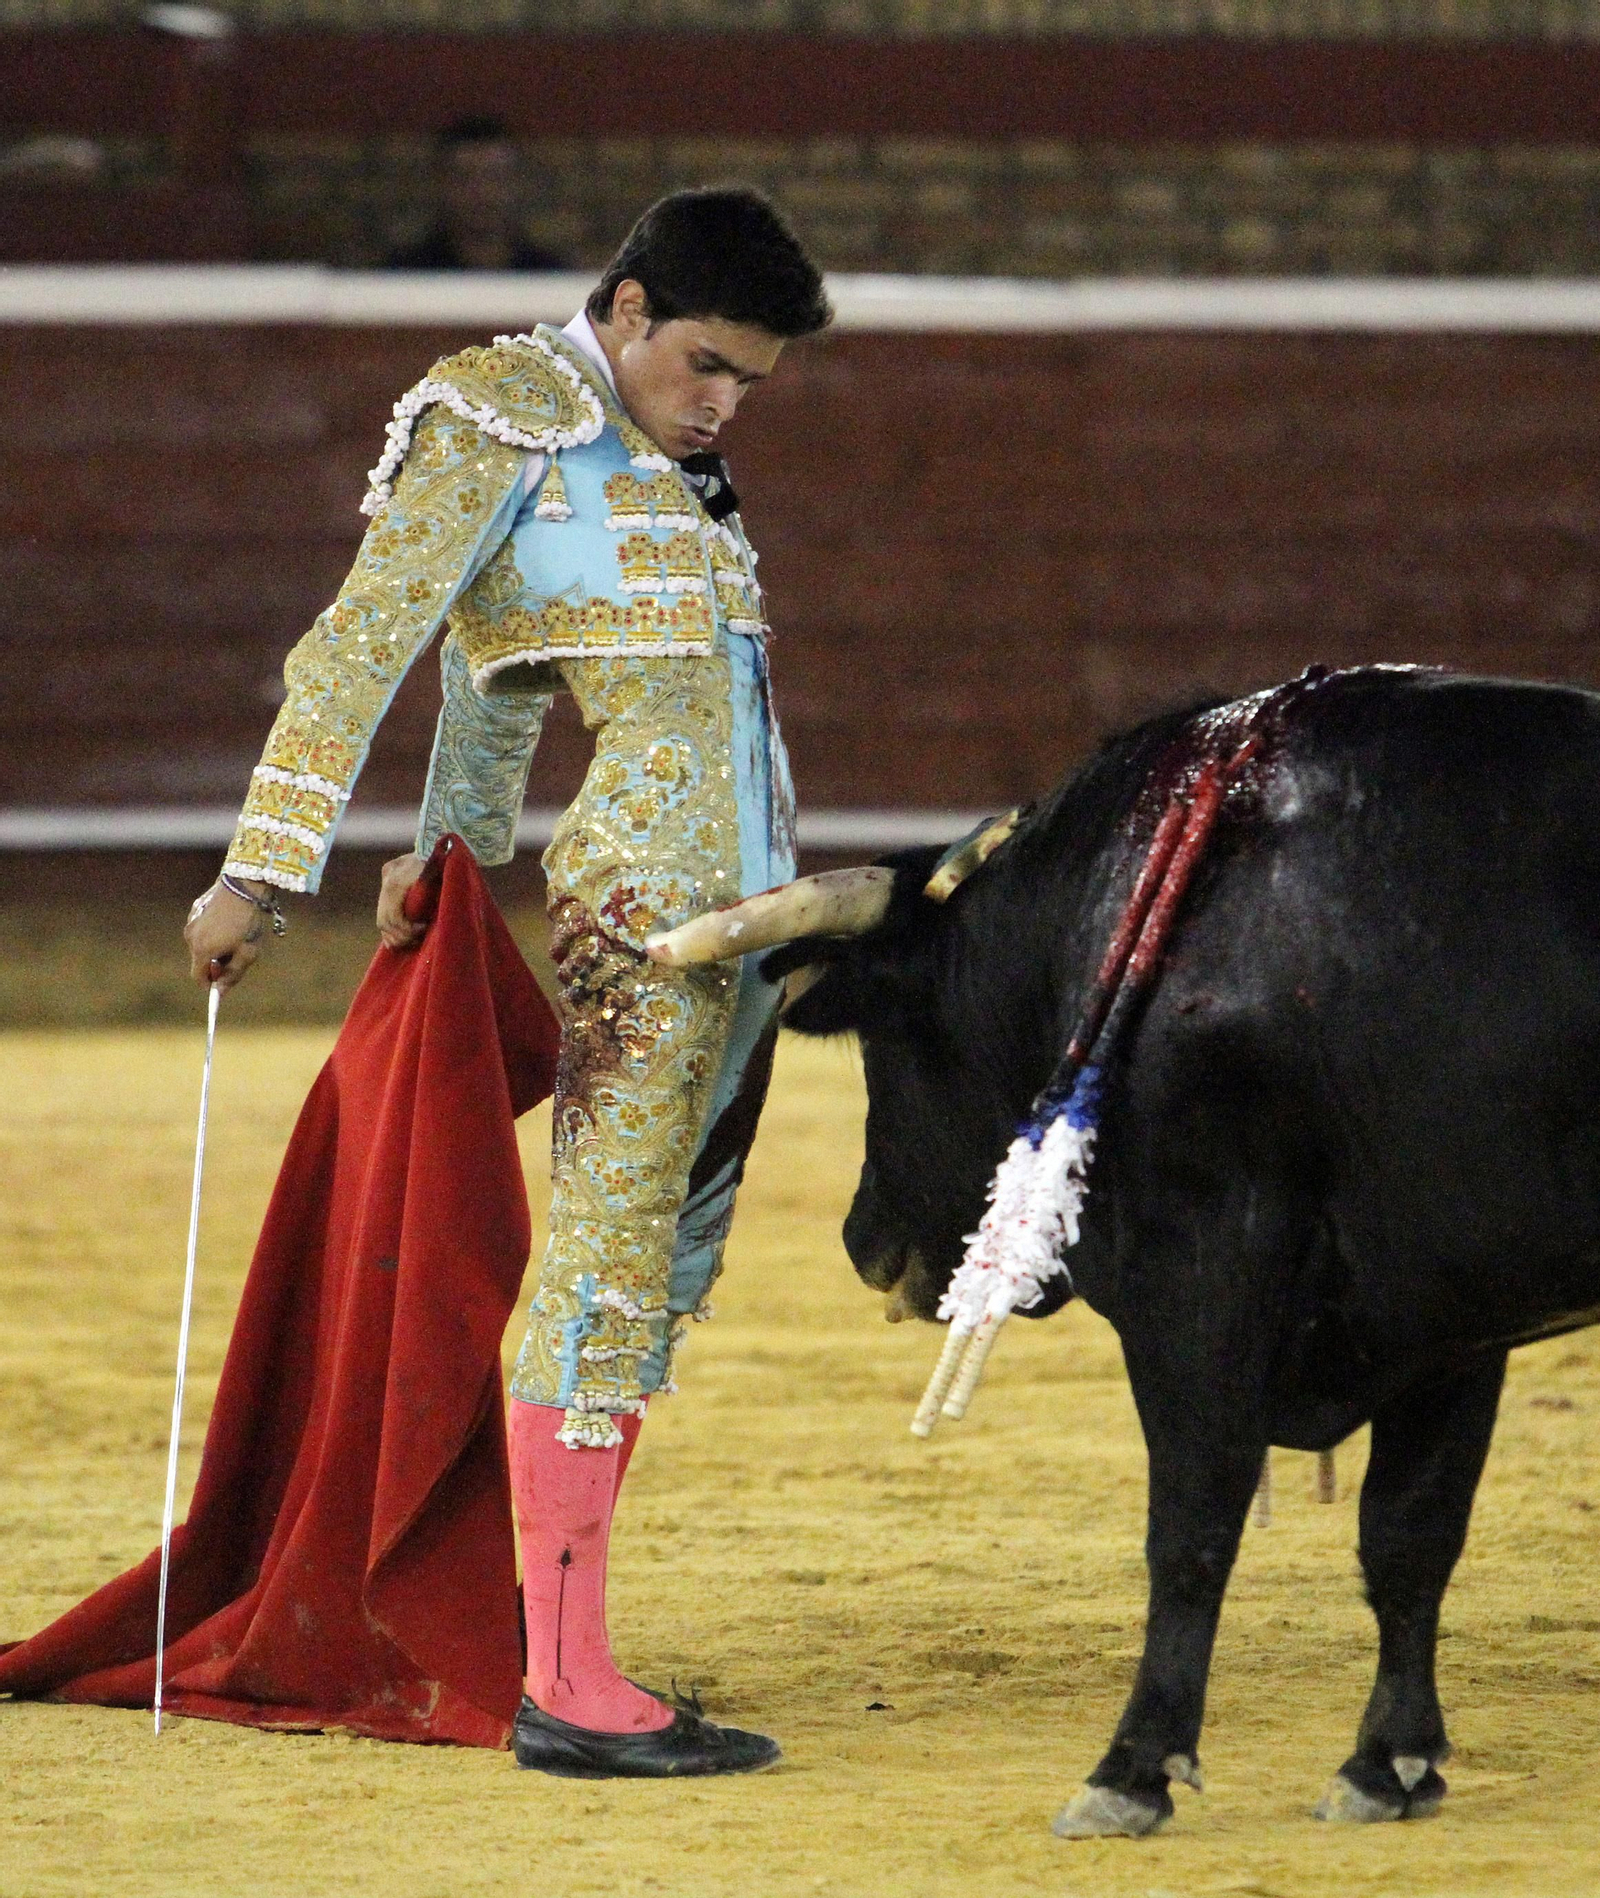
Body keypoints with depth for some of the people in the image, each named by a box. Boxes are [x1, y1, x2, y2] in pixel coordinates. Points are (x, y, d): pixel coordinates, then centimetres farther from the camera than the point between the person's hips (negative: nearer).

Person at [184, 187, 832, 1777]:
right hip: (642, 886, -9)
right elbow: (363, 640, -9)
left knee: (666, 1261, 9)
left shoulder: (638, 453, 23)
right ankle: (564, 1686, -13)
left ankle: (548, 1641, 12)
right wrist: (261, 871, -14)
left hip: (741, 896, 9)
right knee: (610, 1244, -11)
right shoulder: (507, 414, -4)